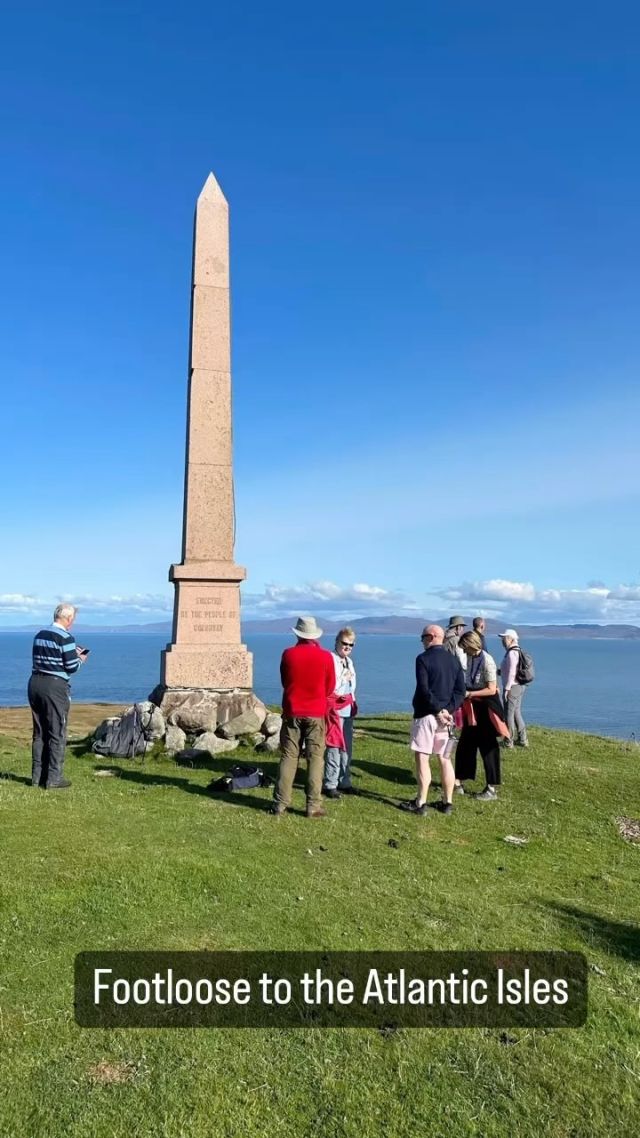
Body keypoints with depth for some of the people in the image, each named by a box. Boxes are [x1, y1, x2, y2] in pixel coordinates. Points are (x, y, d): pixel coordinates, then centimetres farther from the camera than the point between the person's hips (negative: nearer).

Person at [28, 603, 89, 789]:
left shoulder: (40, 634, 10)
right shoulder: (65, 638, -13)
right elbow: (71, 667, -13)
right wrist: (80, 659, 9)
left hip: (35, 683, 7)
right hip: (55, 687, -7)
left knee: (39, 733, 14)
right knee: (57, 734, 1)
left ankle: (37, 776, 20)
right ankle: (54, 779, 4)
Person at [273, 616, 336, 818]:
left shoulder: (288, 654, -5)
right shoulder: (325, 656, -7)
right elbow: (330, 688, 4)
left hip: (292, 712, 2)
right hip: (316, 714, -1)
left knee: (288, 757, 9)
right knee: (315, 759, 5)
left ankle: (280, 804, 11)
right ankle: (313, 806, 5)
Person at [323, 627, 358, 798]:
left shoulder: (349, 661, 16)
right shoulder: (329, 659, -11)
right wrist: (344, 678, -15)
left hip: (348, 710, 9)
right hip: (335, 710, -9)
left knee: (347, 747, 12)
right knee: (333, 747, -7)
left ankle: (344, 782, 22)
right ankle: (330, 785, 2)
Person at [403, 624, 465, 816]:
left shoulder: (423, 658, -10)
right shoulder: (454, 659, 9)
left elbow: (424, 690, -19)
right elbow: (460, 690, 3)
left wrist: (438, 710, -13)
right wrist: (447, 710, -5)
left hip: (426, 714, -6)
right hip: (445, 715, 6)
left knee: (422, 758, 0)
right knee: (445, 759, 12)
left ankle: (421, 803, 4)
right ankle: (447, 802, 17)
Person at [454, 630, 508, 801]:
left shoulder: (487, 661, -20)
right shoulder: (470, 658, 3)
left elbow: (492, 690, -20)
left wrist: (469, 694, -18)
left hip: (486, 708, -8)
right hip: (472, 707, 8)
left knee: (488, 748, 2)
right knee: (465, 745, 13)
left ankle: (492, 789, 13)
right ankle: (459, 782, 24)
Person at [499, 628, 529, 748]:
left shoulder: (511, 653, -18)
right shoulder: (518, 652, 13)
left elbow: (511, 672, -21)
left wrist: (506, 689, -18)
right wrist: (501, 672, 16)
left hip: (512, 687, -10)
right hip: (519, 686, 10)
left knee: (509, 714, -1)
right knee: (516, 713, 17)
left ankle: (509, 741, 7)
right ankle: (522, 740, 22)